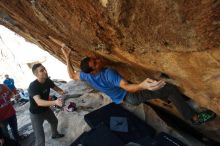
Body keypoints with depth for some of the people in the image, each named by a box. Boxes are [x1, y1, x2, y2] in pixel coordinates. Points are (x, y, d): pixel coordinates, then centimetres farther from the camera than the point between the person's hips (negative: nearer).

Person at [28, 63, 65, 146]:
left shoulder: (47, 80, -14)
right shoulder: (33, 86, -33)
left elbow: (55, 87, 3)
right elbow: (39, 102, -46)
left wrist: (61, 92, -21)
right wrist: (55, 102, -61)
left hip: (46, 109, 8)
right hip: (36, 113, -7)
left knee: (54, 121, 31)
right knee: (40, 139, -9)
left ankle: (55, 134, 62)